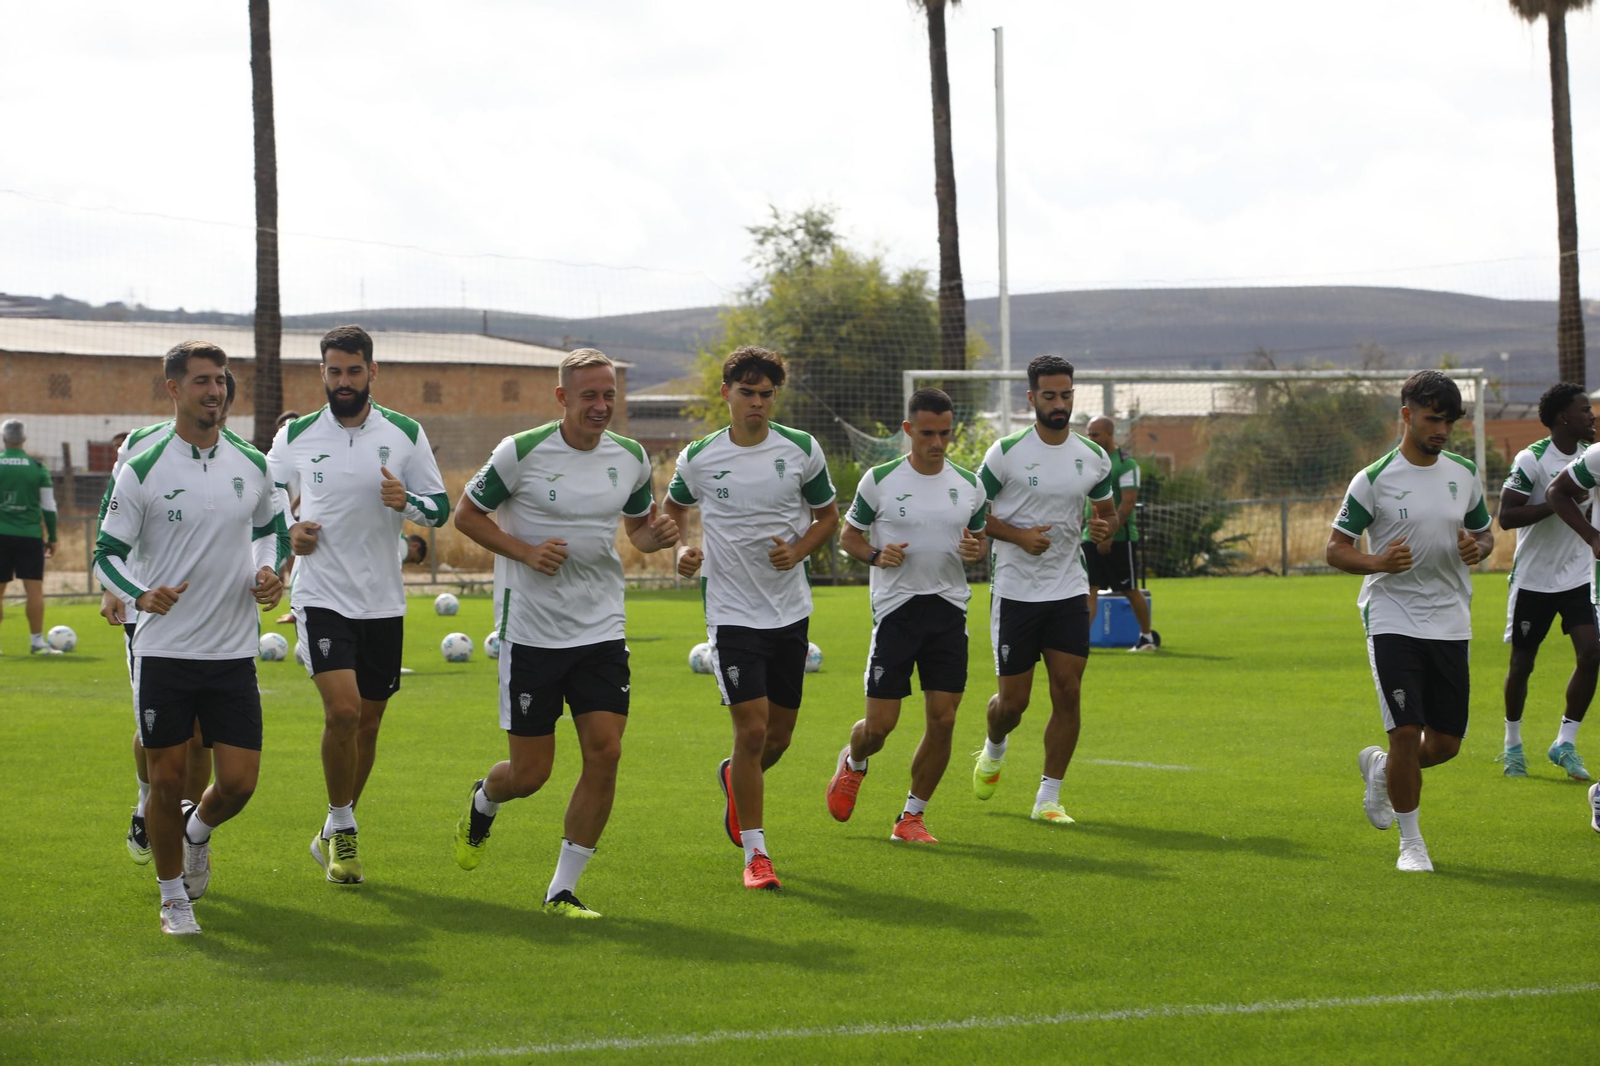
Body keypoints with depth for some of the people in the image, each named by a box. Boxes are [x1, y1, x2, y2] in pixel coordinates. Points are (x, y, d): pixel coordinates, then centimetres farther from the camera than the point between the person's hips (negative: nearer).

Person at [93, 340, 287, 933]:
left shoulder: (252, 465, 5)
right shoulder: (142, 470, -6)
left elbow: (271, 527, 23)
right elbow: (108, 552, -1)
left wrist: (269, 570, 2)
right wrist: (139, 595, -20)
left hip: (233, 652, 3)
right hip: (163, 652, -3)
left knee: (238, 783, -2)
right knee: (167, 779, 0)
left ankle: (197, 833, 32)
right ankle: (174, 896, 18)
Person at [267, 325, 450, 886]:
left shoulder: (405, 434, 1)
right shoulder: (296, 436, 0)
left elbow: (440, 507, 4)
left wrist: (406, 501, -17)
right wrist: (288, 530, -5)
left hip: (383, 602, 2)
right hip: (322, 596, -2)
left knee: (367, 723, 9)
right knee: (342, 711, -19)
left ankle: (335, 834, 29)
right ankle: (343, 828, 0)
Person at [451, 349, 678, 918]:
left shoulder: (631, 458, 4)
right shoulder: (521, 452, -10)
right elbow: (466, 513, -1)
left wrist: (655, 535, -5)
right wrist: (526, 551, -16)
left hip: (602, 631, 4)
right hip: (531, 632, -4)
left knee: (605, 752, -10)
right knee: (530, 772, 0)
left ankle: (562, 891, 2)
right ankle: (483, 802, 39)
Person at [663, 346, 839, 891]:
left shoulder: (802, 449, -1)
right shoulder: (698, 458, -3)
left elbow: (827, 515, 11)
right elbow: (674, 508, 16)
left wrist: (799, 549, -9)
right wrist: (683, 549, -3)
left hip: (791, 610, 3)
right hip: (732, 613, -3)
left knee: (779, 733, 10)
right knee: (752, 728, -13)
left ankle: (734, 780, 45)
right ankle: (755, 852, -4)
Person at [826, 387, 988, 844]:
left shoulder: (969, 486, 7)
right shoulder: (880, 480, -3)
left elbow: (980, 537, 19)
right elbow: (848, 535, 6)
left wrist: (976, 549, -5)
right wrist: (876, 555, -14)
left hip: (949, 608, 3)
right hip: (896, 609, -3)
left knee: (943, 720, -3)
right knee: (880, 724, -4)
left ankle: (911, 817, 11)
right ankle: (853, 762, 32)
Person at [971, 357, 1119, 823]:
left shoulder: (1094, 457, 4)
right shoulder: (1006, 452, -7)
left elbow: (1107, 510, 18)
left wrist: (1104, 527, -7)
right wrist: (1019, 535, -17)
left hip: (1069, 592, 3)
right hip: (1015, 591, -3)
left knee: (1067, 692, -6)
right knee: (1013, 701, 1)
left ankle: (1049, 798, 3)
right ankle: (993, 751, 37)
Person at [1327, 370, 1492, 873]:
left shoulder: (1463, 474, 8)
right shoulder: (1374, 480, -6)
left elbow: (1484, 531, 21)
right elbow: (1336, 549, -2)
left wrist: (1477, 547, -4)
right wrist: (1380, 562, -21)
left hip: (1450, 623, 5)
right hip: (1392, 620, -4)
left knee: (1445, 744, 4)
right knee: (1406, 732, -12)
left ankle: (1379, 767, 36)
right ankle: (1410, 841, 5)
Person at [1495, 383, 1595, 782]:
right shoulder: (1532, 459, -14)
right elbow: (1506, 516, -19)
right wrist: (1558, 502, -25)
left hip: (1580, 576, 5)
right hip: (1534, 579, -4)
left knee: (1591, 654, -11)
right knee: (1522, 663, 5)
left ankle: (1565, 743, 1)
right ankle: (1512, 744, 24)